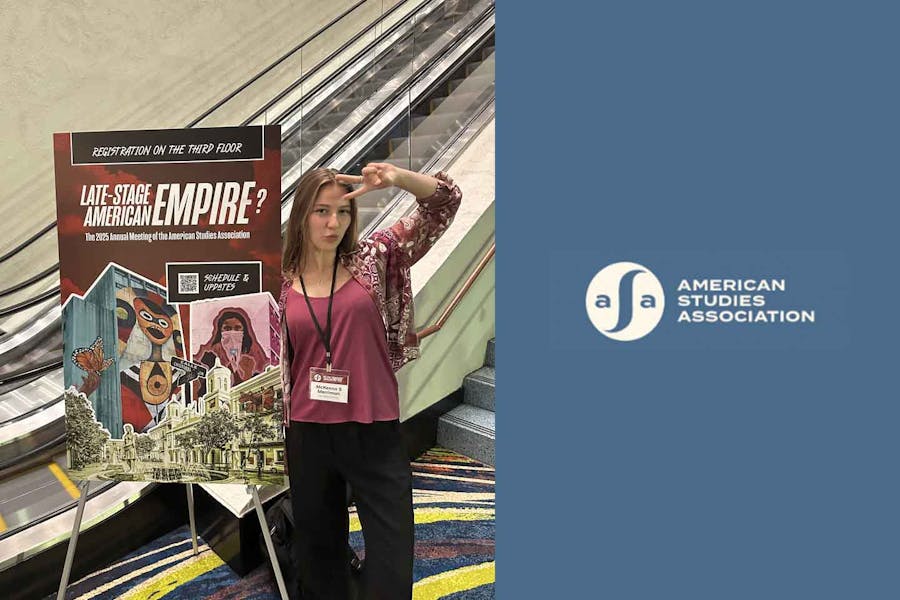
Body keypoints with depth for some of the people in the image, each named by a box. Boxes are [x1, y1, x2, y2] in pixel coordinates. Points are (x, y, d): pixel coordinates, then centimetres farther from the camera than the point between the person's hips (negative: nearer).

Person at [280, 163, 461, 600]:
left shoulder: (372, 259, -2)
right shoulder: (282, 283, 1)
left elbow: (444, 203, -6)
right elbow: (277, 360, 8)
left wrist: (398, 179, -25)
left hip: (374, 432, -1)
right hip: (309, 435, 2)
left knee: (392, 561, 4)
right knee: (318, 548, 19)